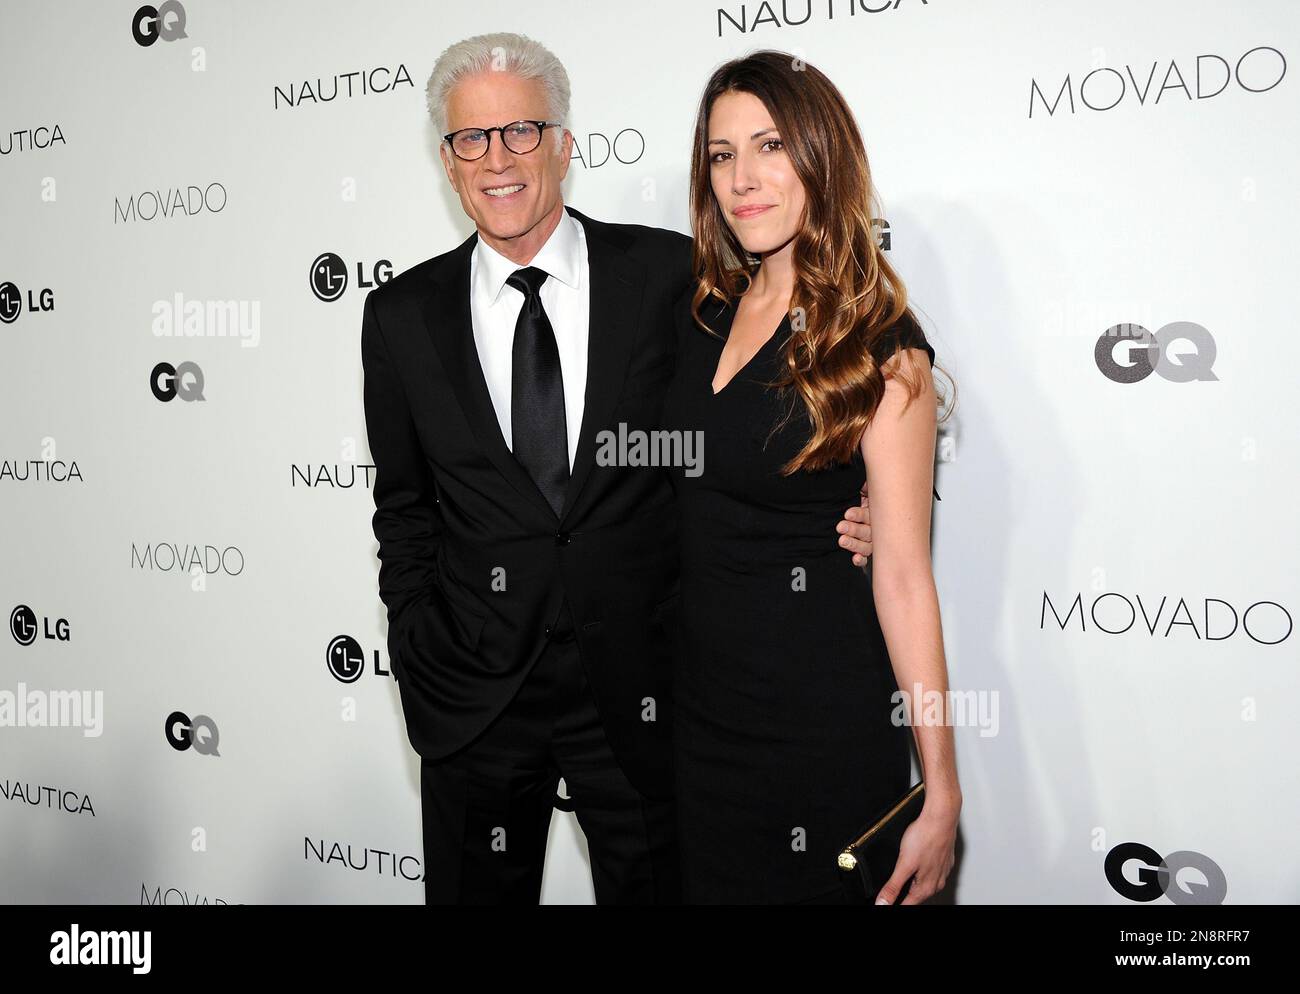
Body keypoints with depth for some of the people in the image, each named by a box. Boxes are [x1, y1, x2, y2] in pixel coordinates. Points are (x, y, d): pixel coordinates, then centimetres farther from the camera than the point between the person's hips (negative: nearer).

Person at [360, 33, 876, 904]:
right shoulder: (403, 316, 2)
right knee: (477, 890, 17)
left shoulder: (671, 273, -5)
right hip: (472, 693, 2)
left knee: (654, 887, 15)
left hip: (639, 686, -1)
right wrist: (421, 657, 3)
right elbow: (404, 507, 9)